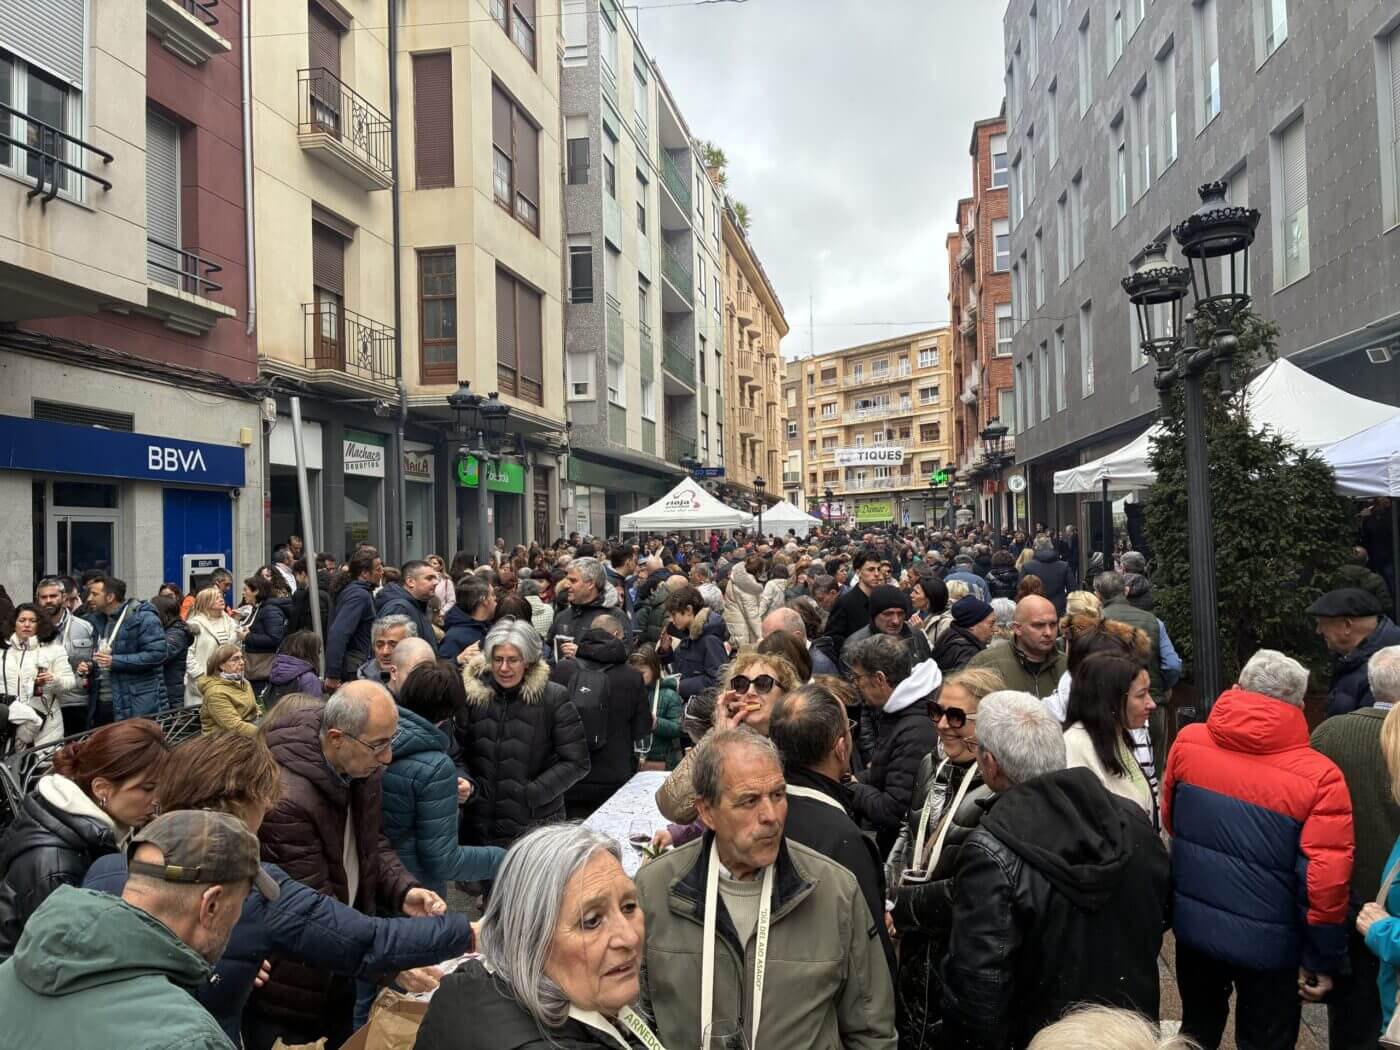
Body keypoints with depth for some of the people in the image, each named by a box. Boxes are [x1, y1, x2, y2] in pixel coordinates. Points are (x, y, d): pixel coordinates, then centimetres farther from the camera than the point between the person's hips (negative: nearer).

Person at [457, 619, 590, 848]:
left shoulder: (554, 697, -8)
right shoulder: (472, 694, 1)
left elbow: (576, 762, -7)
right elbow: (458, 752, 7)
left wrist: (531, 794, -13)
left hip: (535, 824, -3)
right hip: (480, 826, 3)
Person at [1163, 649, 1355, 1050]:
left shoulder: (1187, 742, -10)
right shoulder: (1318, 776, -20)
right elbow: (1325, 880, -19)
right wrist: (1321, 959, -5)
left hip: (1193, 925, 3)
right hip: (1268, 942, -3)